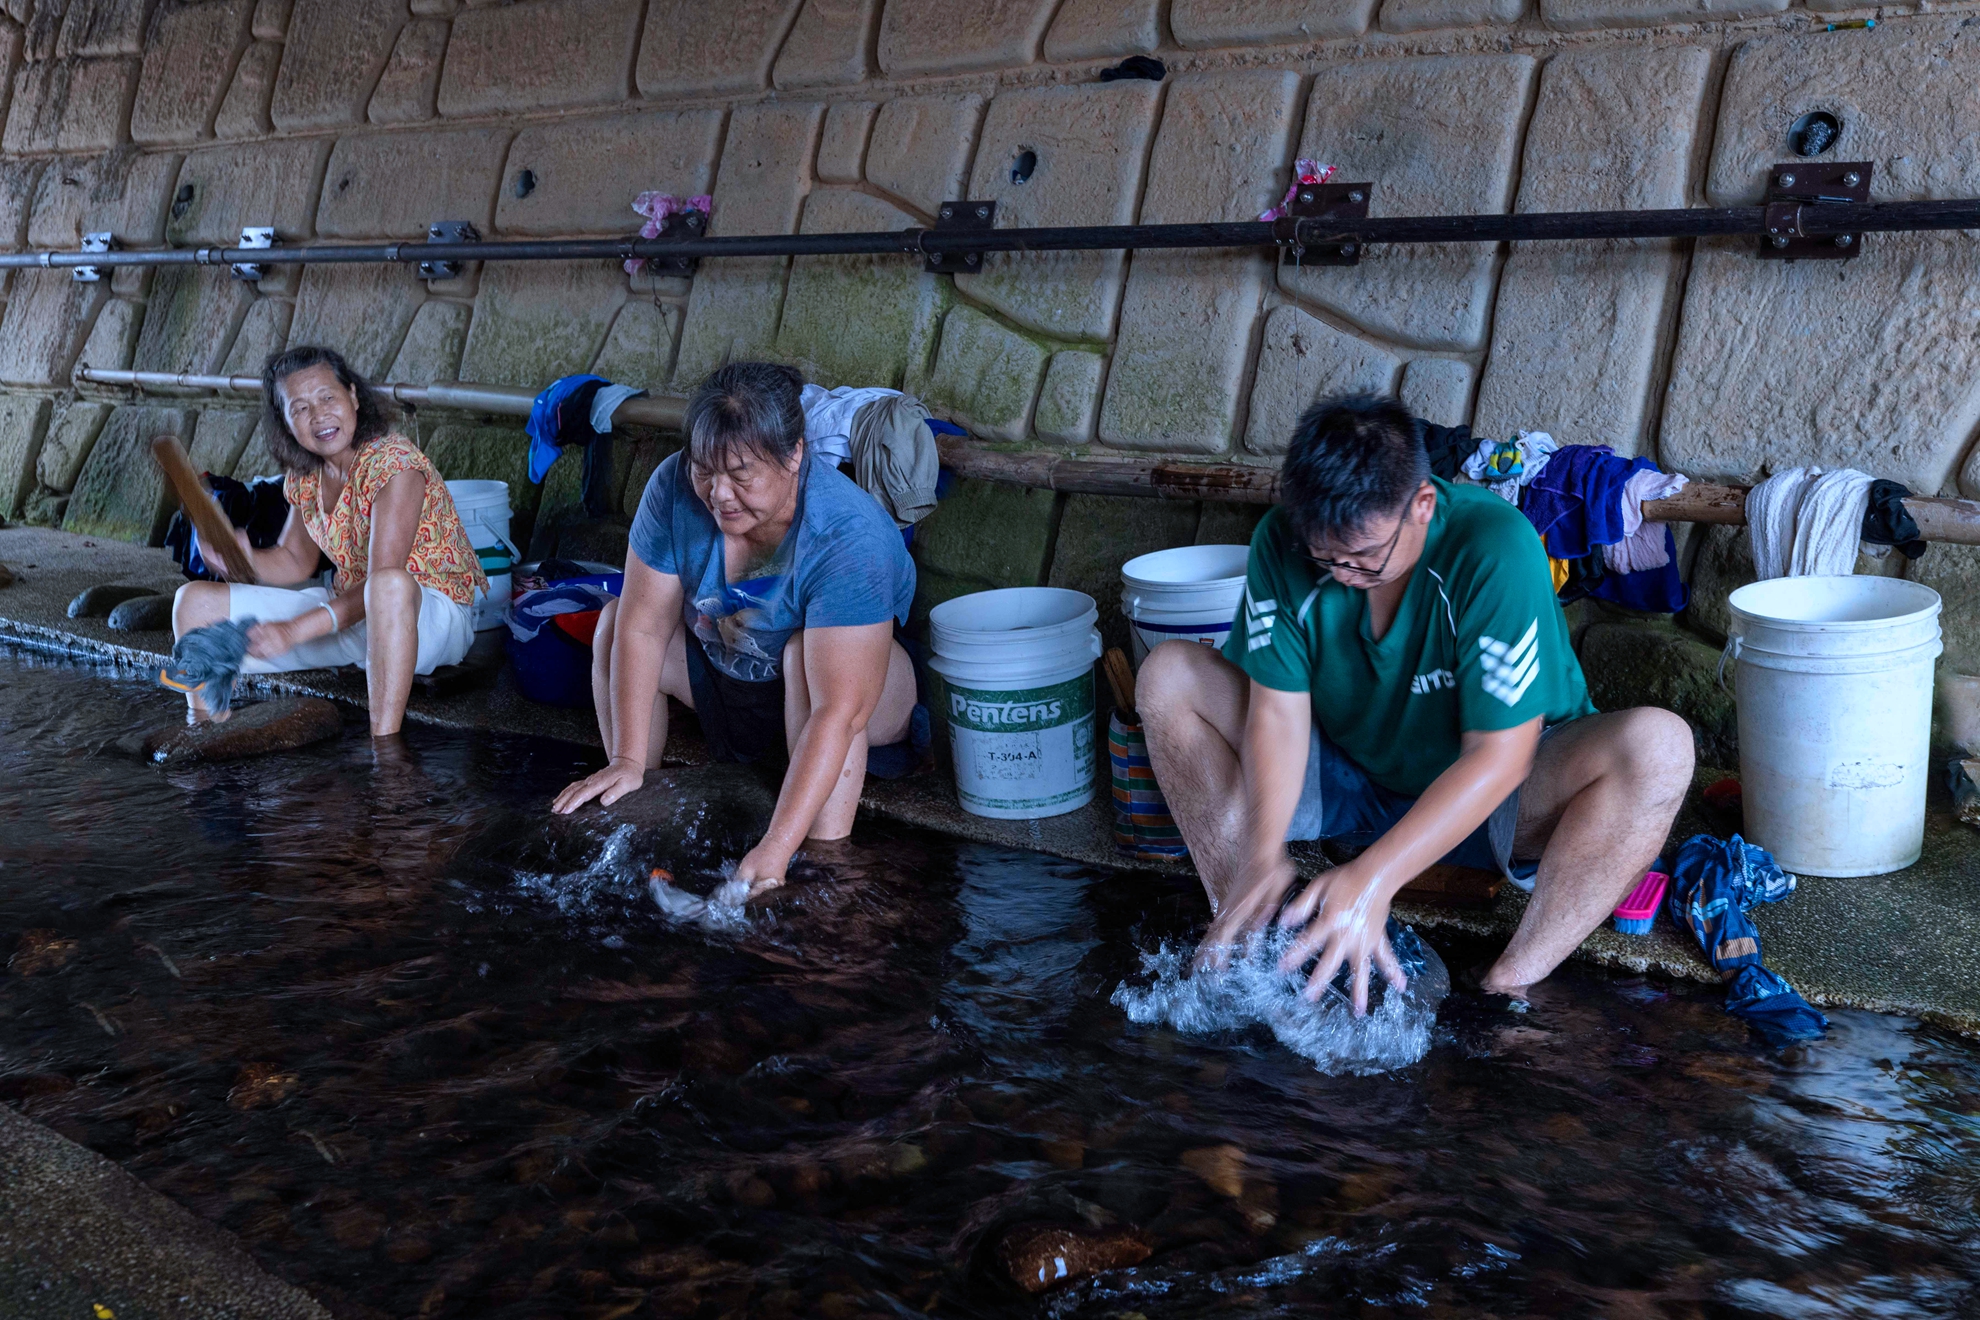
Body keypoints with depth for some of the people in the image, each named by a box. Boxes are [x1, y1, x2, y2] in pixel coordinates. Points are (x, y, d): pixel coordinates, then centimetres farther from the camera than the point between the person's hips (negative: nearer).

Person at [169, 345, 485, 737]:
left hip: (433, 619, -8)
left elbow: (385, 580, -26)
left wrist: (295, 630, -30)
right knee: (195, 602, 5)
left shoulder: (394, 463, -20)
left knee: (390, 584, -45)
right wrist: (244, 557, -8)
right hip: (349, 612, 8)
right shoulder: (303, 477, 3)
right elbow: (294, 561, 14)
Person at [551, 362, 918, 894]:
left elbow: (838, 712, -40)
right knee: (615, 621, -7)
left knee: (805, 653, -35)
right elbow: (644, 626, -17)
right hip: (727, 676, 6)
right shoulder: (675, 487, -20)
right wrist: (628, 762, -23)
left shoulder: (849, 537, -35)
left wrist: (775, 850, -46)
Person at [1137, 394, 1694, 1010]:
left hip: (1483, 798, -3)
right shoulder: (1283, 540, -17)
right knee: (1168, 677, -14)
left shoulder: (1496, 549, -29)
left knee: (1657, 746, -32)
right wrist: (1263, 853, -34)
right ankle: (1240, 934, -15)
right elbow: (1279, 709, -17)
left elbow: (1497, 756, -30)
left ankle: (1509, 986, -28)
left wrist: (1374, 878, -39)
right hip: (1346, 773, 3)